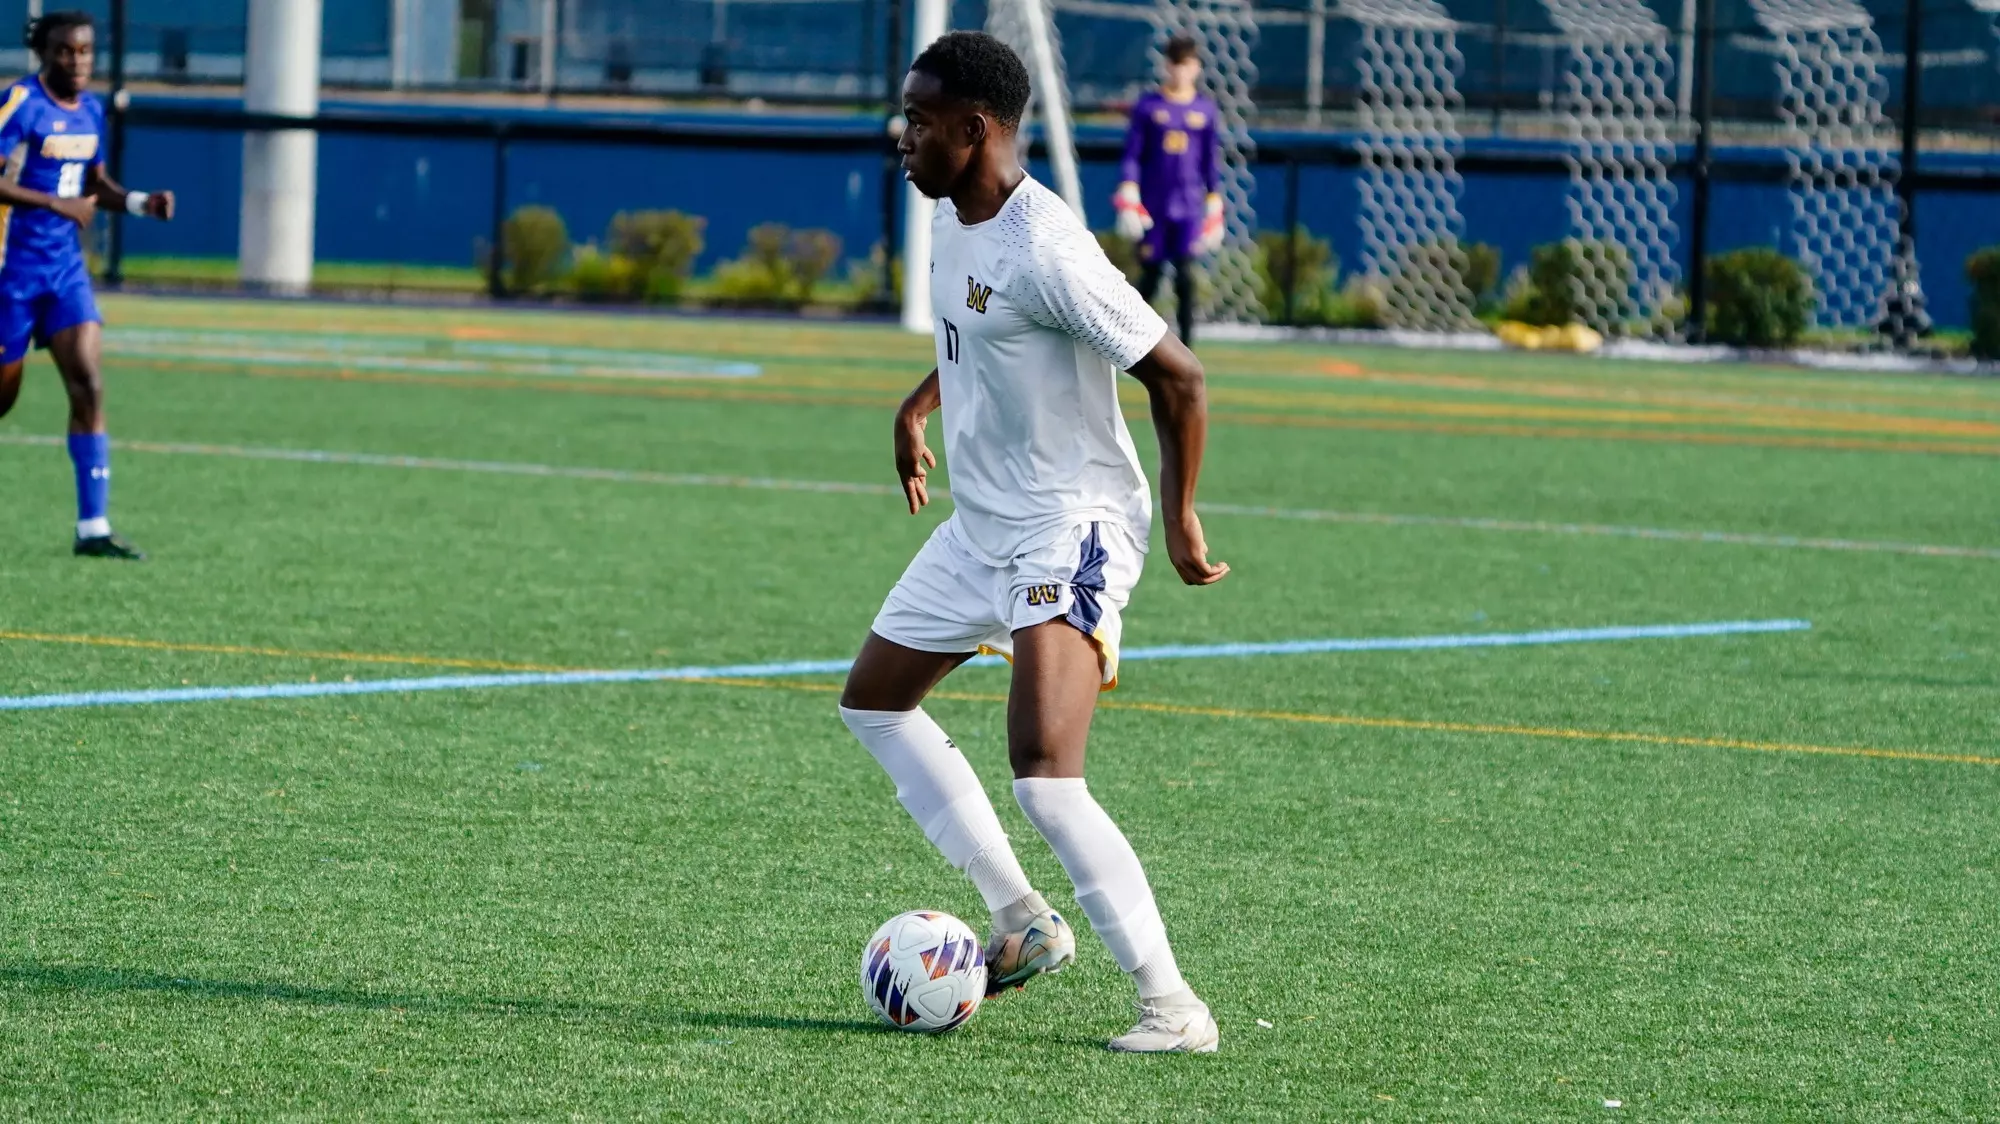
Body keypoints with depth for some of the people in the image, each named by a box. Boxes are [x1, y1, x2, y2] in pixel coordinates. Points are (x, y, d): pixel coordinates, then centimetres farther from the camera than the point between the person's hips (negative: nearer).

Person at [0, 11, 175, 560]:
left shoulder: (90, 110, 8)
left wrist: (140, 202, 3)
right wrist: (56, 203, -24)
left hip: (65, 267, 6)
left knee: (89, 385, -8)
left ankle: (93, 528, -9)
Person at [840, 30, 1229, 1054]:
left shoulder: (1045, 252, -24)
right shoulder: (950, 221, 4)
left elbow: (1177, 377, -19)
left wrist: (1180, 519, -14)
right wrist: (919, 405, 19)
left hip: (1070, 532, -11)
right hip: (981, 527, 11)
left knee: (1045, 781, -21)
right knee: (873, 701, 21)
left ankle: (1171, 1006, -15)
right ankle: (1022, 922, 26)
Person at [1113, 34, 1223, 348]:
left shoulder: (1205, 108, 8)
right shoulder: (1148, 106, 2)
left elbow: (1210, 160, 13)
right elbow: (1131, 155, 0)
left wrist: (1214, 207, 11)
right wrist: (1128, 197, -10)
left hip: (1189, 207, 1)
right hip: (1152, 205, -1)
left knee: (1185, 275, -8)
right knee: (1149, 274, 4)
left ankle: (1186, 345, -7)